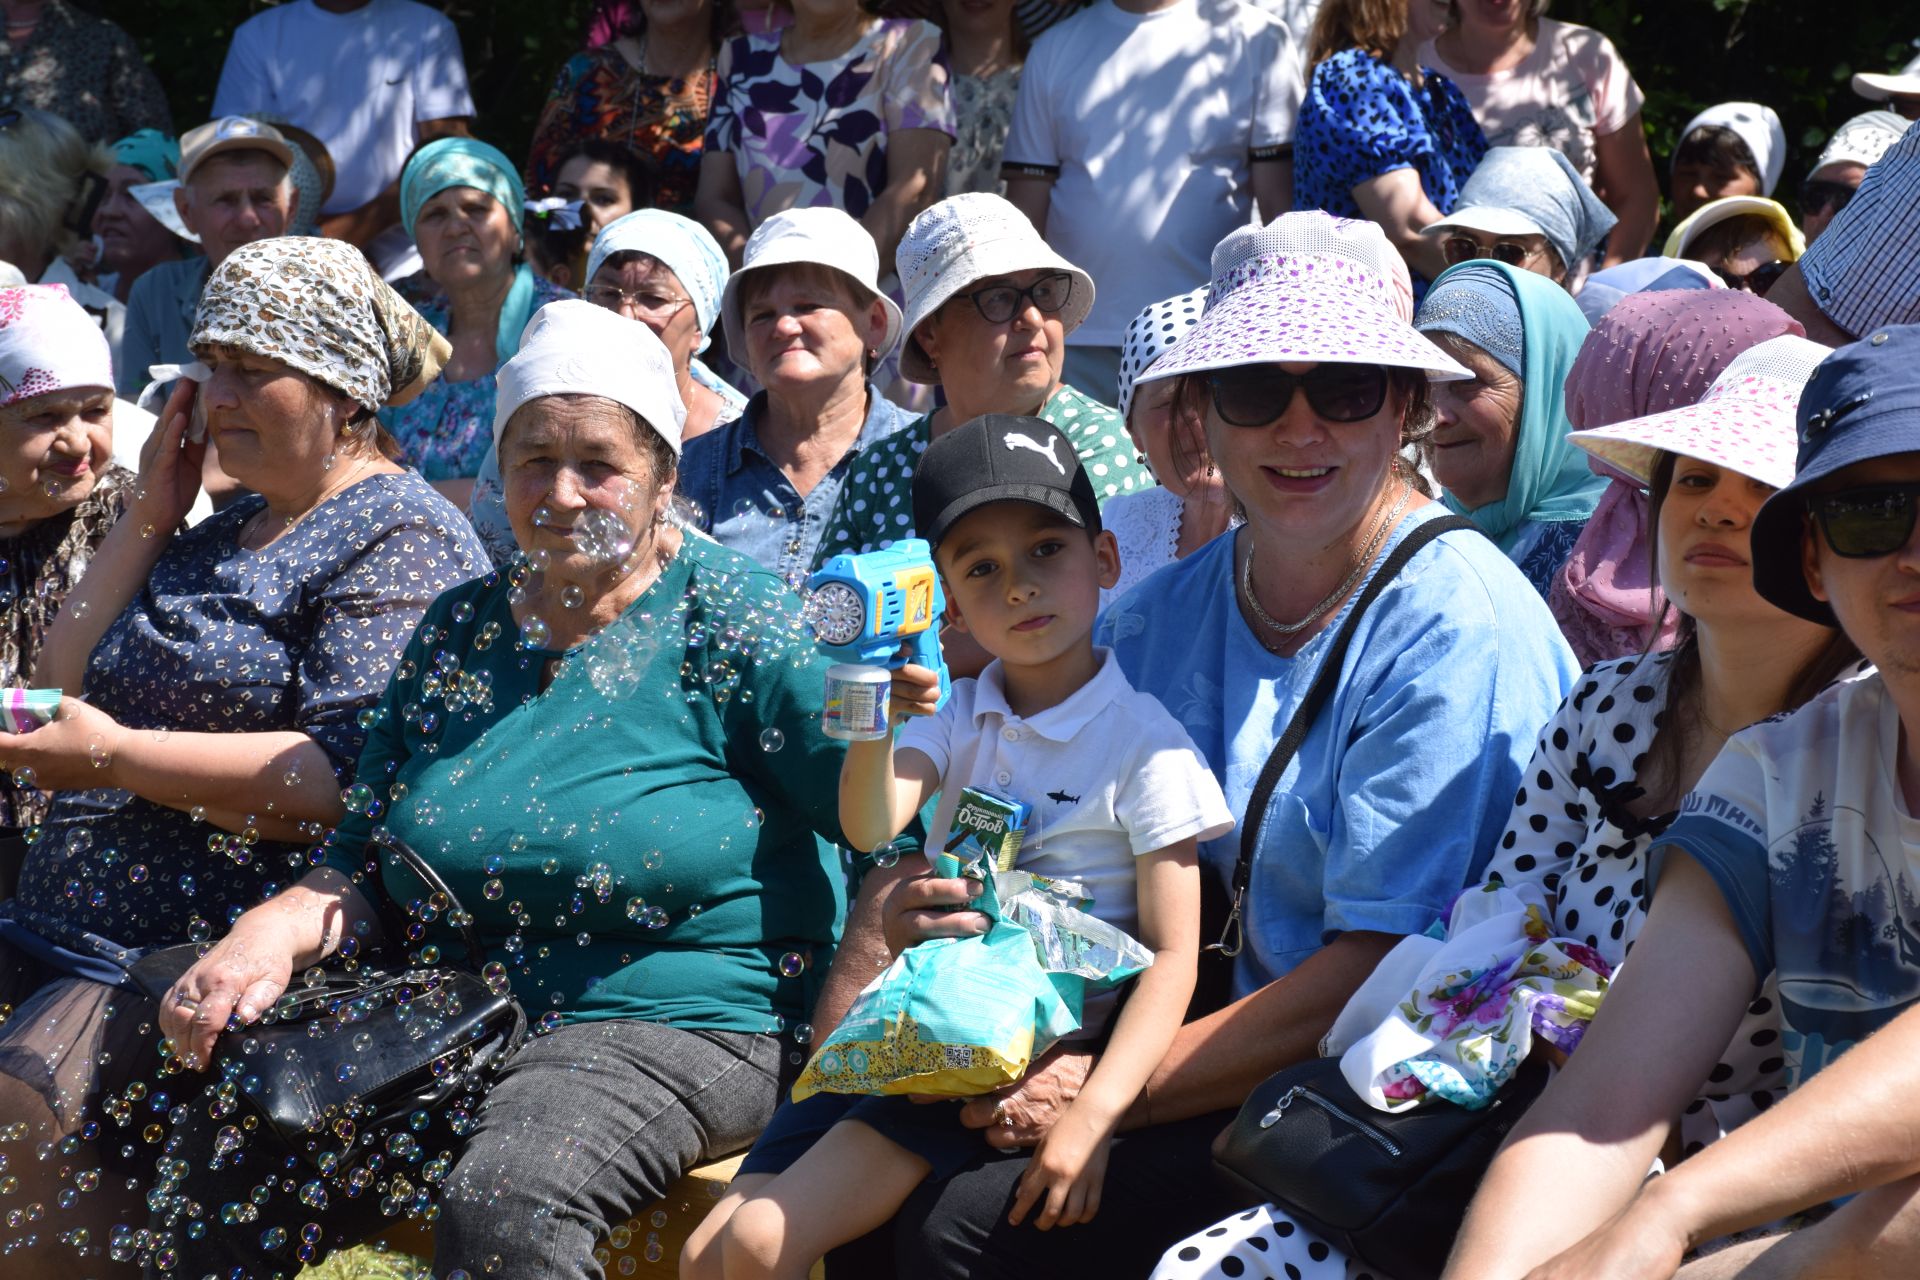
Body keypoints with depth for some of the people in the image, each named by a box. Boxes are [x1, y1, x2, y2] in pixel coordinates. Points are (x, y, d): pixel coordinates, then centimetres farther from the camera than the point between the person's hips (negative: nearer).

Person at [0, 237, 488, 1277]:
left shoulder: (402, 540, -4)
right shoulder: (222, 533, 22)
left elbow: (348, 782, -17)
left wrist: (116, 757, -20)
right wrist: (147, 516, 13)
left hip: (224, 945, -9)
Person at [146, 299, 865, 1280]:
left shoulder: (729, 618, -4)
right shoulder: (460, 629, 13)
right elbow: (362, 864, 14)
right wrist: (279, 932, -4)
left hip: (692, 1026, -6)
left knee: (502, 1200, -34)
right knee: (219, 1172, -12)